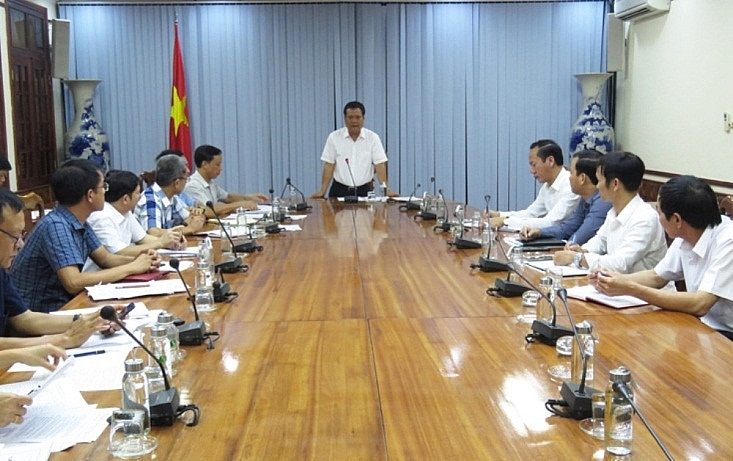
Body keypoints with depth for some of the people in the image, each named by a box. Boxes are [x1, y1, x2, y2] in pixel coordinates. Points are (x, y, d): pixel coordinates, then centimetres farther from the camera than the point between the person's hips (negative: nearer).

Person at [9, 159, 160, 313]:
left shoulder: (79, 221, 3)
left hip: (63, 304, 8)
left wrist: (137, 261, -7)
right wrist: (131, 268, -22)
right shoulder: (56, 225, -22)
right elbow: (73, 283, -30)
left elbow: (105, 258, 14)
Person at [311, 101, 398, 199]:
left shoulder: (373, 138, 1)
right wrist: (322, 191, -7)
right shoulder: (334, 137, 1)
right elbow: (329, 165, 0)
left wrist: (386, 190, -14)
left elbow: (380, 165, -3)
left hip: (364, 190, 0)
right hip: (339, 190, 0)